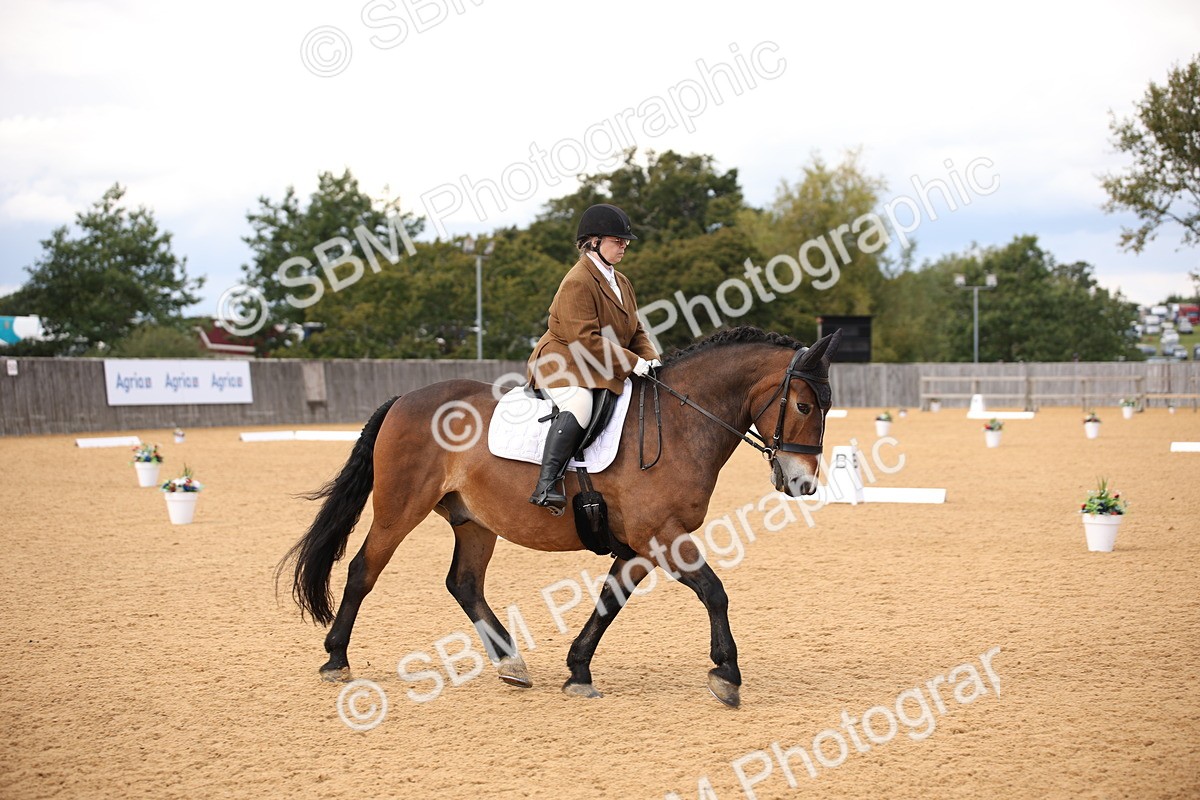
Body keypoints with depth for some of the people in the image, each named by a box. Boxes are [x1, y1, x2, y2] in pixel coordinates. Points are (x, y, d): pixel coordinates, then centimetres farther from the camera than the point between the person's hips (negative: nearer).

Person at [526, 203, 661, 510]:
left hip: (606, 372, 10)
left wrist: (650, 359, -3)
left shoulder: (622, 283, 16)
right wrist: (632, 363, -23)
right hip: (563, 364, -10)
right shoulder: (577, 283, -15)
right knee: (579, 404, -38)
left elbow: (636, 332, 18)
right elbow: (585, 339, -23)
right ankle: (546, 485, -43)